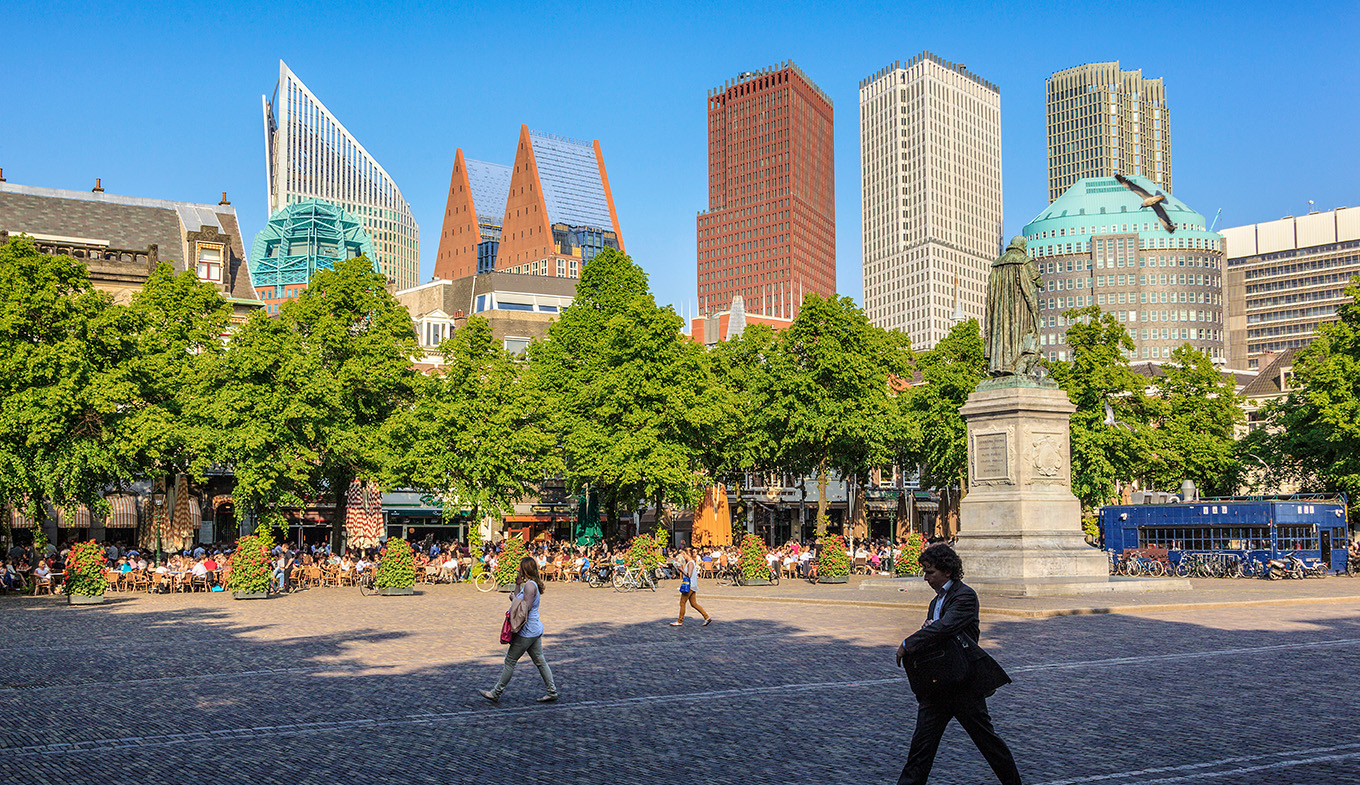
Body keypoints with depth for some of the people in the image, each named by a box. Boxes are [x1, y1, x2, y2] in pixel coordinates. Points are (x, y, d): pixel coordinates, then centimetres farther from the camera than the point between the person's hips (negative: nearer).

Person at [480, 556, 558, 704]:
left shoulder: (530, 585, -17)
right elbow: (519, 601, 18)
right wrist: (518, 585, 11)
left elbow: (526, 606, -23)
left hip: (527, 631, -10)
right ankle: (552, 692, 13)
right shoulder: (532, 584, 13)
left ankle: (496, 693, 9)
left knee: (510, 661, 0)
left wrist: (514, 598, -10)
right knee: (540, 661, 12)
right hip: (536, 630, 10)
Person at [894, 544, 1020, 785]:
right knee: (922, 740, 3)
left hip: (965, 683, -7)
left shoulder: (965, 596, -13)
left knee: (985, 736, 8)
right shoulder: (937, 600, 15)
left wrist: (907, 645, -23)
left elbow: (944, 628, -27)